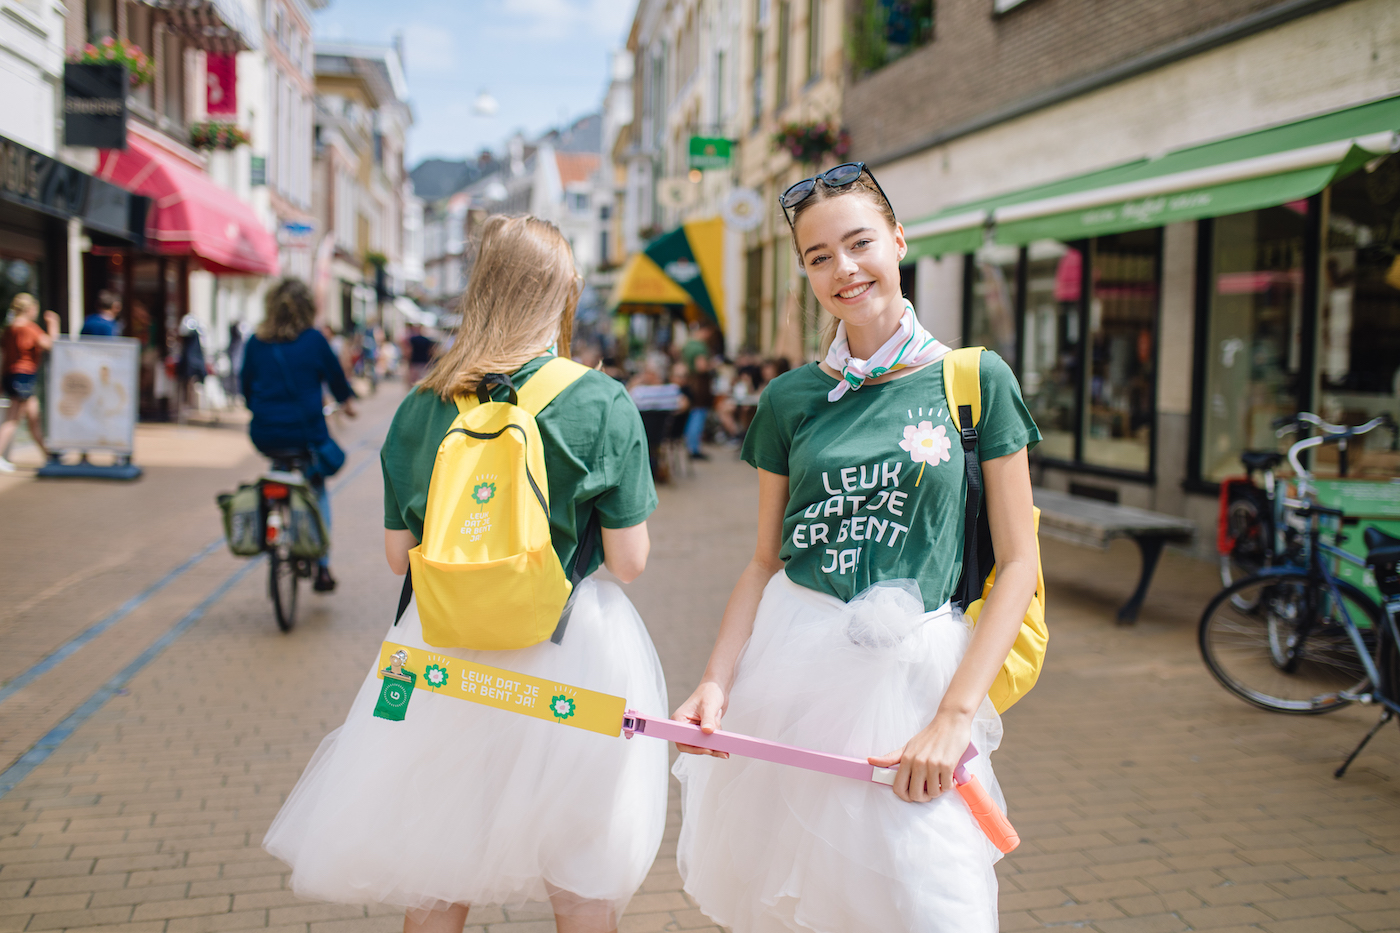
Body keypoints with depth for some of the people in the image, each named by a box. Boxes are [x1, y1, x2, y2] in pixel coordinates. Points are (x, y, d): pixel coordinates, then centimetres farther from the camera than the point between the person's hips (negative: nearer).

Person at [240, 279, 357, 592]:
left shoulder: (255, 343, 3)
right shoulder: (313, 339, -5)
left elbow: (246, 386, 12)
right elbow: (335, 376, 7)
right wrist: (346, 400, 27)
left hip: (265, 435, 2)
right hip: (306, 433, -2)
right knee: (317, 490, 18)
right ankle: (322, 568, 12)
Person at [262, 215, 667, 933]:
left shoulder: (422, 408, -3)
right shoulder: (603, 404, -11)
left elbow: (400, 554, 2)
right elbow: (628, 561, -11)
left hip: (447, 656, 2)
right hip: (573, 652, -2)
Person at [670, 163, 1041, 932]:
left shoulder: (974, 380, -2)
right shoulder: (790, 399, 5)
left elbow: (1017, 561, -3)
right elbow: (765, 561, 10)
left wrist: (955, 716, -11)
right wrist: (715, 682, -4)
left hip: (911, 669, -2)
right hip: (790, 665, 2)